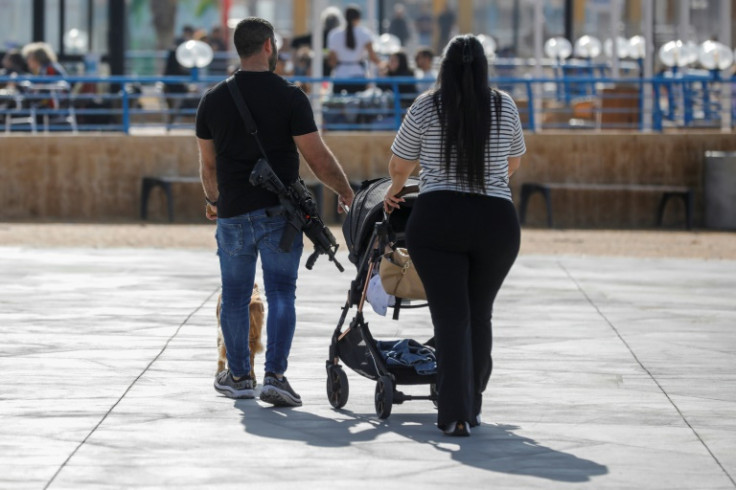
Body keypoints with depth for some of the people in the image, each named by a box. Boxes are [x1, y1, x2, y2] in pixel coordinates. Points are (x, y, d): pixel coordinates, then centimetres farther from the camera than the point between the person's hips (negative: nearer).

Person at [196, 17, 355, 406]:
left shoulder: (213, 100, 3)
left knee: (235, 296, 12)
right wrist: (347, 194, 7)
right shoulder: (290, 97, -8)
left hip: (232, 214, 3)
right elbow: (317, 158, -8)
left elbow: (208, 163, 12)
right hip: (279, 213, -3)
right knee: (281, 294, 0)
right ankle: (275, 375, -11)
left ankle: (238, 376, 19)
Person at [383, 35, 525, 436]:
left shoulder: (426, 107, 1)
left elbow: (399, 165, 11)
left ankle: (455, 414, -11)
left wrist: (393, 191, 33)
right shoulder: (504, 107, 6)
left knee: (451, 317, -2)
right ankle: (471, 406, 24)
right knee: (479, 314, 16)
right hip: (497, 221, 2)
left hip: (437, 219, -2)